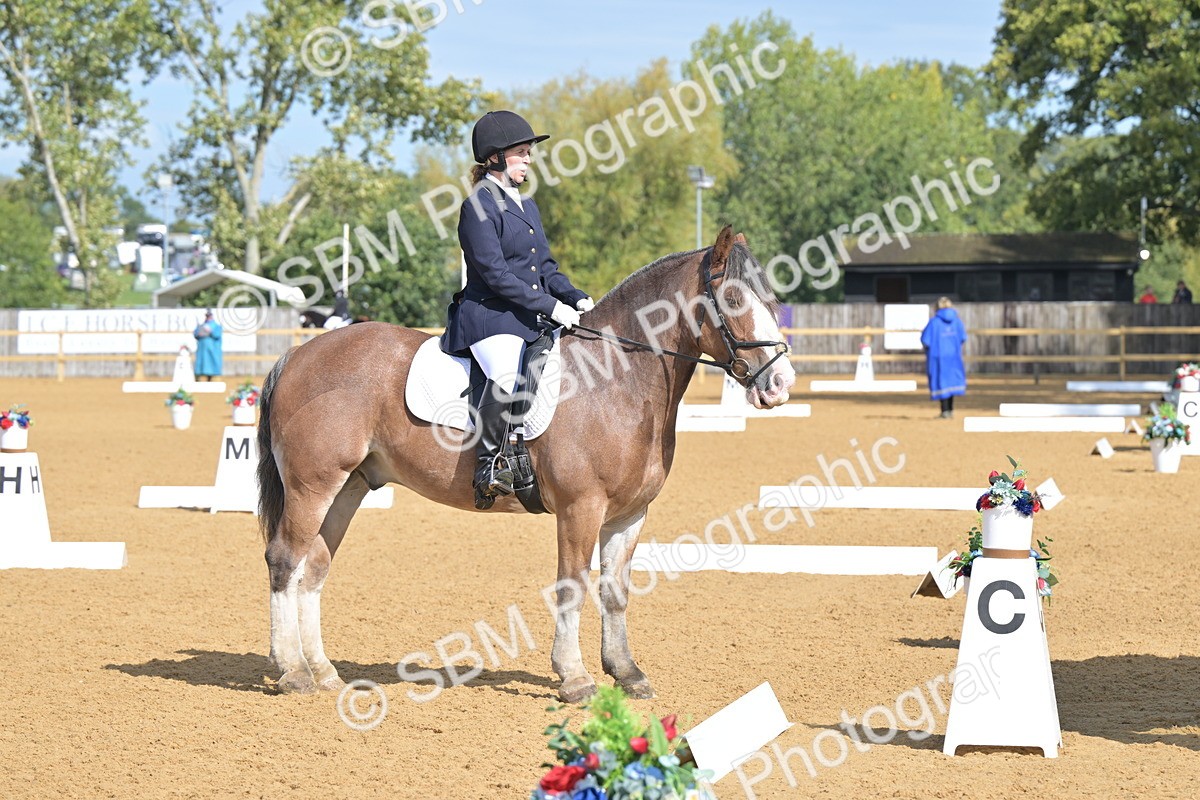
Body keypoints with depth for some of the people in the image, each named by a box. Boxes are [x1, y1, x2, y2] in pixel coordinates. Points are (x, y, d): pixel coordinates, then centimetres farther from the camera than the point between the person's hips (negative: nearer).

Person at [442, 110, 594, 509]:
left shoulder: (527, 206, 20)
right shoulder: (478, 207, -8)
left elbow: (546, 267, 22)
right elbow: (495, 274, -15)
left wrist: (577, 298, 4)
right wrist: (550, 307, -18)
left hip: (535, 320, 9)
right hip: (490, 317, -9)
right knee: (507, 376, -37)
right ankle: (488, 465, -26)